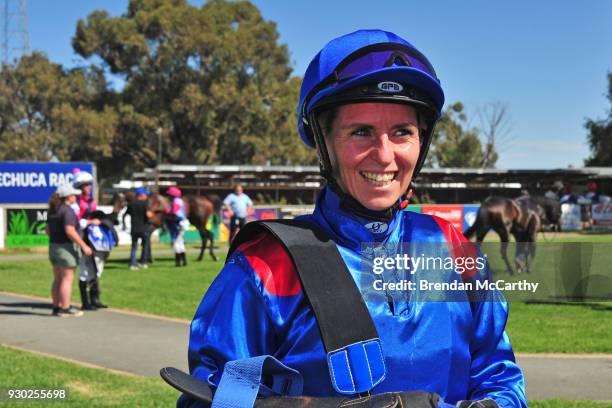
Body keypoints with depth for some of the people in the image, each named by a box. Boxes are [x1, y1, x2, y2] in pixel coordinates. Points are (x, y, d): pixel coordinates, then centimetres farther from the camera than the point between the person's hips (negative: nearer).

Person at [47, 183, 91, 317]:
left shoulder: (53, 210, 10)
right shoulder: (67, 211, -16)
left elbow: (48, 230, 14)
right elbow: (70, 231, -24)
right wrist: (84, 245, -21)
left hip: (53, 246, 9)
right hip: (66, 247, -9)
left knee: (58, 279, 13)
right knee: (67, 279, -3)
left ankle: (56, 307, 16)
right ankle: (65, 309, -1)